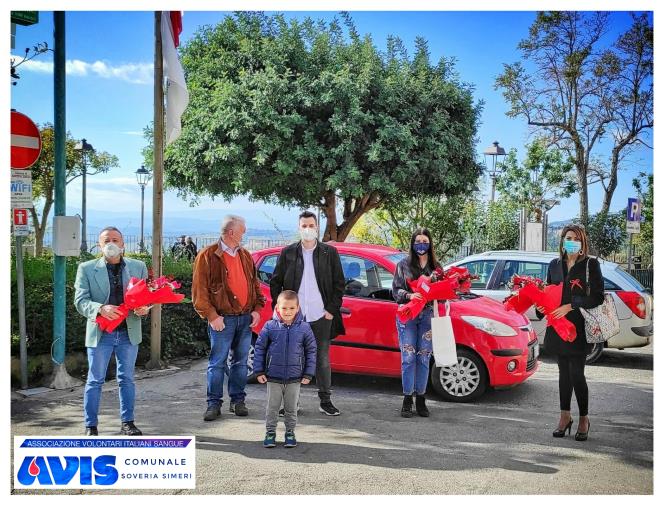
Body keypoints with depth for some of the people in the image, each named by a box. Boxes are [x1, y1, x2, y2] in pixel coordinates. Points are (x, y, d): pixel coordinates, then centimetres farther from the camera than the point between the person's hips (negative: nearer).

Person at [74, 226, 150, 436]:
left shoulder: (138, 267, 7)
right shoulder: (87, 269, 0)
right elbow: (80, 301, -7)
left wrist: (145, 308, -16)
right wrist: (101, 308, -27)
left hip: (129, 333, 2)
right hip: (100, 333, -2)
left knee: (127, 379, 11)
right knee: (95, 381, 5)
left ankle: (127, 423, 22)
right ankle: (91, 426, 16)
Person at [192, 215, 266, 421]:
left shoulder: (245, 255, 13)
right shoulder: (208, 256, -6)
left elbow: (255, 283, 18)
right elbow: (199, 290, -8)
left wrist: (256, 309, 6)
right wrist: (211, 316, -13)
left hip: (245, 318, 5)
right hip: (222, 319, -5)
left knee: (241, 361, 10)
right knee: (217, 362, -1)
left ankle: (238, 400, 20)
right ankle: (214, 404, 8)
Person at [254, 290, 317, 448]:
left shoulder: (304, 328, -5)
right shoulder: (270, 327, -7)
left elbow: (311, 351, 2)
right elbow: (260, 348, 0)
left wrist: (308, 374, 0)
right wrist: (259, 371, -2)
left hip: (294, 378, 1)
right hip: (273, 377, 0)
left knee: (291, 408, 12)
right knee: (272, 407, 9)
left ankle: (290, 433, 27)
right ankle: (270, 433, 22)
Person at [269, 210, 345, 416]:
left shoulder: (330, 252, 5)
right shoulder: (288, 253, 6)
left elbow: (339, 283, 6)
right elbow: (275, 283, 9)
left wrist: (332, 309, -2)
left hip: (321, 316, 0)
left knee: (323, 359, 6)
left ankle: (325, 401, 15)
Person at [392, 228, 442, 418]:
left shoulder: (436, 266, 11)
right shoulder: (403, 265, 6)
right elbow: (396, 290, 2)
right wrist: (409, 295, -15)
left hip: (428, 315, 2)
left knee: (424, 358, 3)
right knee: (408, 357, -5)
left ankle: (421, 399, 12)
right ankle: (407, 399, 2)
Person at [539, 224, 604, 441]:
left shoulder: (591, 264, -3)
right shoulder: (554, 265, 12)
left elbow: (598, 297, -8)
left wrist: (570, 306, -15)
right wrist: (543, 305, -1)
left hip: (579, 327, -5)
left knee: (576, 373, -6)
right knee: (564, 372, 11)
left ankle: (584, 419, 10)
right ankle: (565, 417, 20)